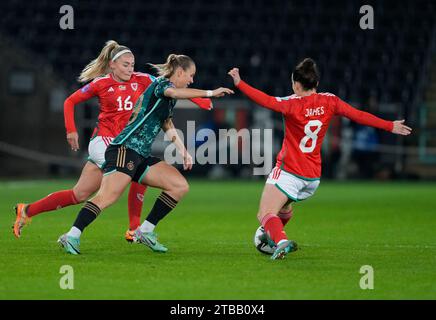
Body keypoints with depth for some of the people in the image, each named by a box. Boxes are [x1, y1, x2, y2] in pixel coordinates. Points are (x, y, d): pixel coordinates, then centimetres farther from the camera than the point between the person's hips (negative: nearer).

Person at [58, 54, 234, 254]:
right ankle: (72, 236, -24)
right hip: (125, 149, -9)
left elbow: (168, 126, 38)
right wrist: (209, 93, -28)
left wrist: (184, 152, 29)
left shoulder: (168, 102, 23)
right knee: (107, 197, -23)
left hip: (142, 156, 9)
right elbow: (173, 92, -29)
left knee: (180, 185, 1)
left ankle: (145, 231, 3)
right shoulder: (160, 83, -4)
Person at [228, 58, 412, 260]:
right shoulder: (329, 102, 1)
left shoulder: (293, 104, -13)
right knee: (284, 208, 32)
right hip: (313, 177, 7)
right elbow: (359, 116, 5)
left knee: (266, 214, -13)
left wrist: (239, 83, -31)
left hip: (289, 172, -7)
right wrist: (390, 126, 14)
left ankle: (281, 242, -37)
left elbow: (266, 101, -28)